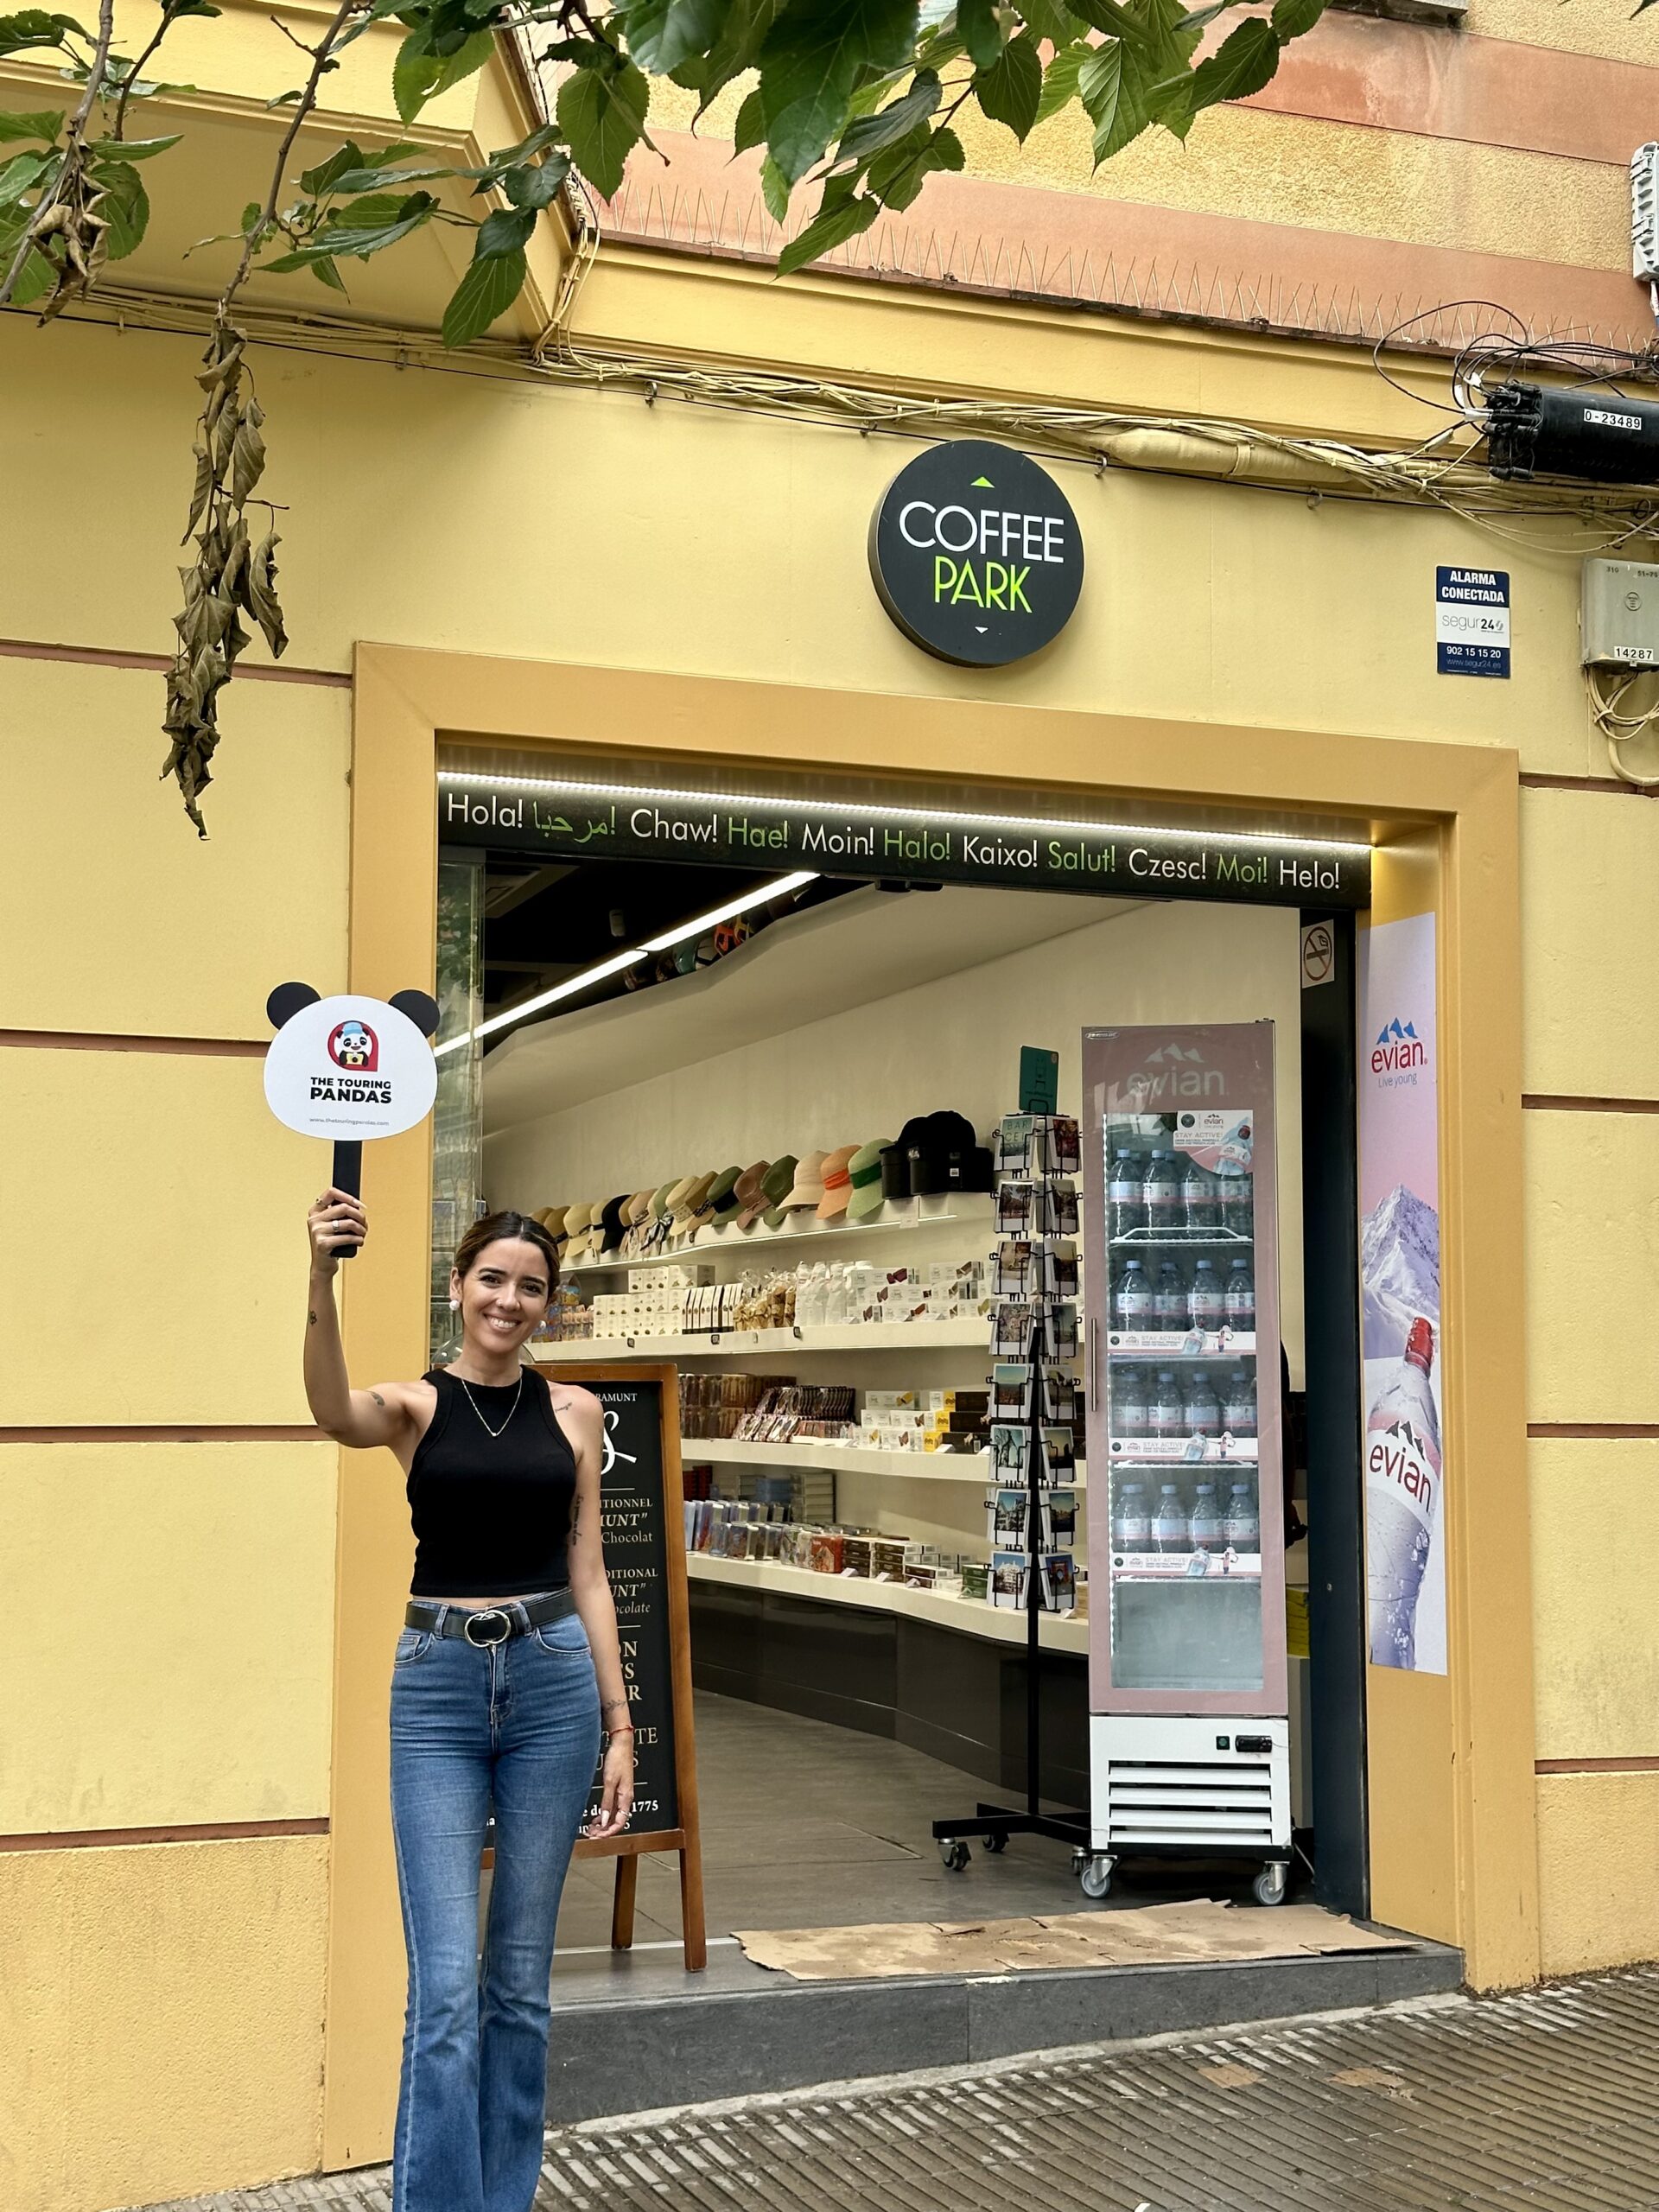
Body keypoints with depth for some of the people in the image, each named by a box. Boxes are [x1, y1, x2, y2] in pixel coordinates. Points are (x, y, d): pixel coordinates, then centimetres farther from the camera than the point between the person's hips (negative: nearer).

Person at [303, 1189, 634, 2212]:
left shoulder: (573, 1411, 7)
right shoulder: (415, 1405, 0)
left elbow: (588, 1574, 8)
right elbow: (334, 1410, -25)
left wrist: (619, 1726, 4)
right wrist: (322, 1279, -42)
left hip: (553, 1681, 2)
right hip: (438, 1686, -2)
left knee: (521, 1977, 10)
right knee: (446, 1984, -6)